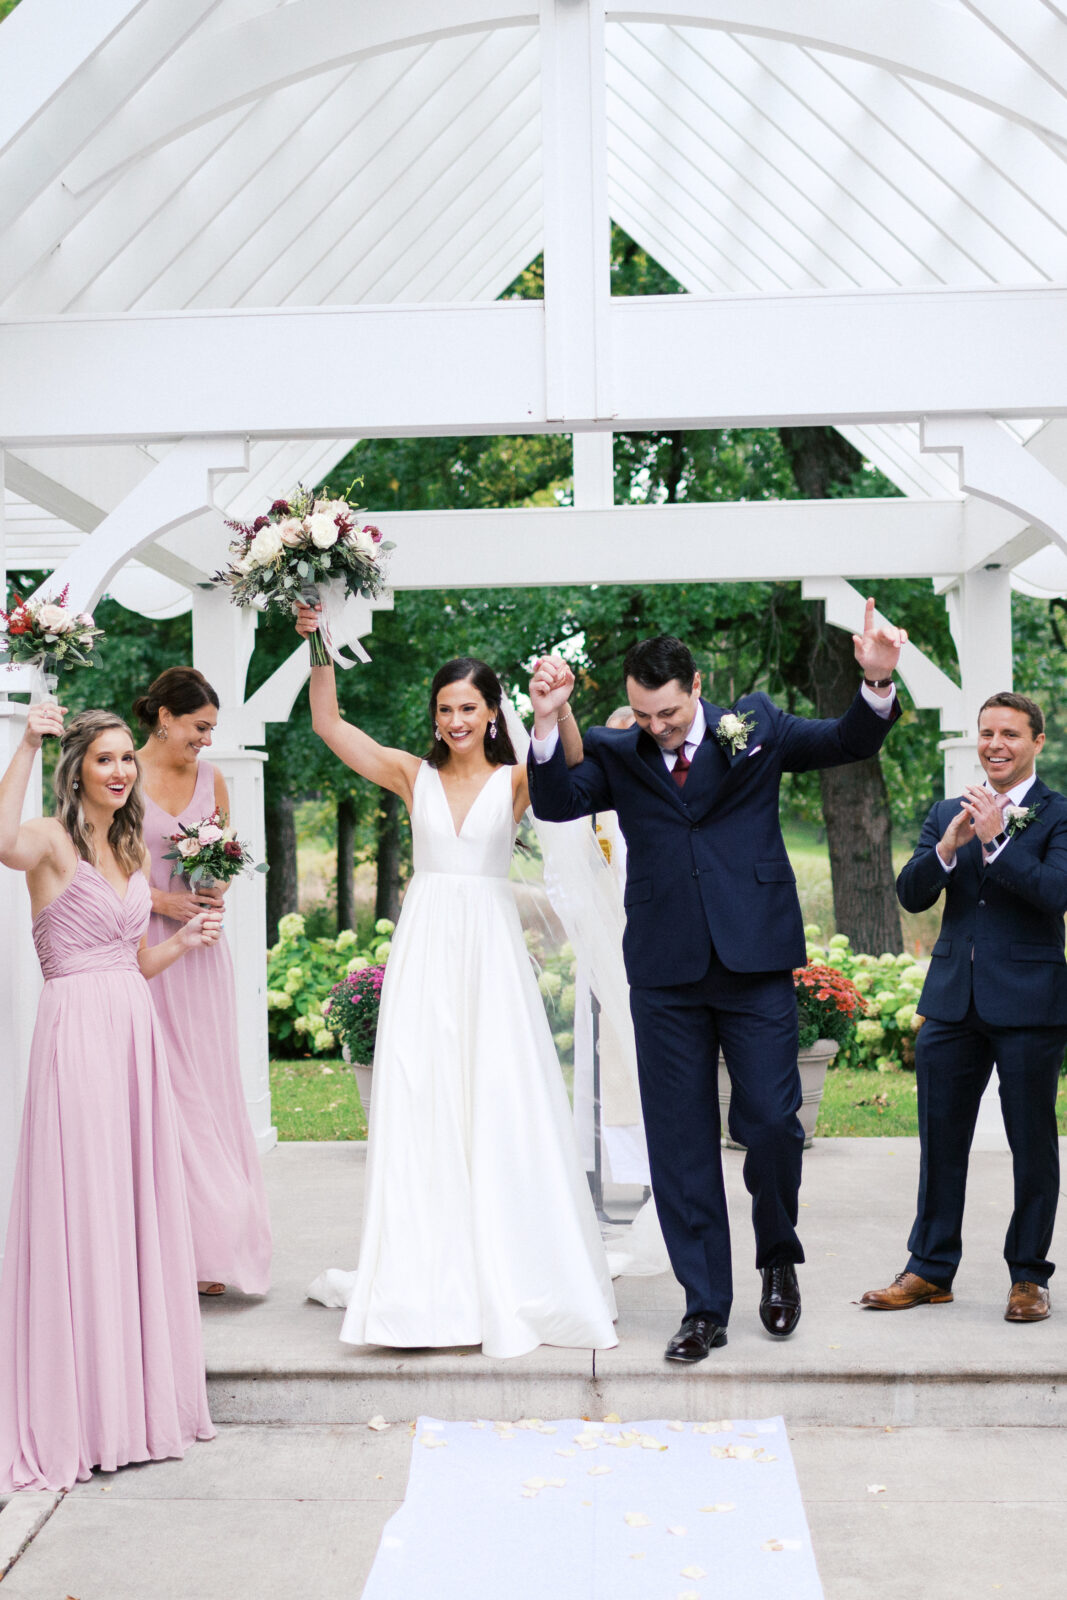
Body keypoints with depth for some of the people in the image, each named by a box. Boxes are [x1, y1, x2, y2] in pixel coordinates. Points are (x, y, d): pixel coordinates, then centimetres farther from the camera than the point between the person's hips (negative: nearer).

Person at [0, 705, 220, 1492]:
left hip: (137, 1029, 7)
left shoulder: (131, 851, 17)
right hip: (78, 1030, -7)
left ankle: (138, 1393, 21)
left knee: (139, 1206, 10)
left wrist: (183, 942, 6)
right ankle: (80, 1408, 6)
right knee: (82, 1208, -4)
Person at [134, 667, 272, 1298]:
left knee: (210, 1088, 3)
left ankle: (212, 1249, 9)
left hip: (202, 949, 5)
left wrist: (218, 891, 1)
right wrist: (161, 900, -12)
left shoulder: (211, 778, 12)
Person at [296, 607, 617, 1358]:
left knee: (500, 1103, -1)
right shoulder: (414, 776, 10)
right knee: (421, 1104, 0)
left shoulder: (515, 781, 5)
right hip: (425, 947, 1)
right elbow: (328, 723, 6)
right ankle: (428, 1275, 6)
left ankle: (511, 1274, 11)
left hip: (490, 946, -1)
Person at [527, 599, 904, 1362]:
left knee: (771, 1121, -3)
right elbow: (556, 804, -4)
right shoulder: (615, 752, 7)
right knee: (681, 1142, 5)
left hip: (755, 960, -1)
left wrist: (878, 683, -13)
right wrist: (546, 726, -20)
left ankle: (779, 1256, 27)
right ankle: (705, 1308, 16)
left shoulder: (755, 725, 7)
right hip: (665, 971, 1)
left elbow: (848, 743, 6)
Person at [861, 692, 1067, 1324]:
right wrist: (948, 846, -15)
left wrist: (995, 838, -22)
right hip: (953, 1002, 4)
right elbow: (911, 894, 2)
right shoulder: (948, 813, 11)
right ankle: (932, 1269, 21)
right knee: (940, 1140, 10)